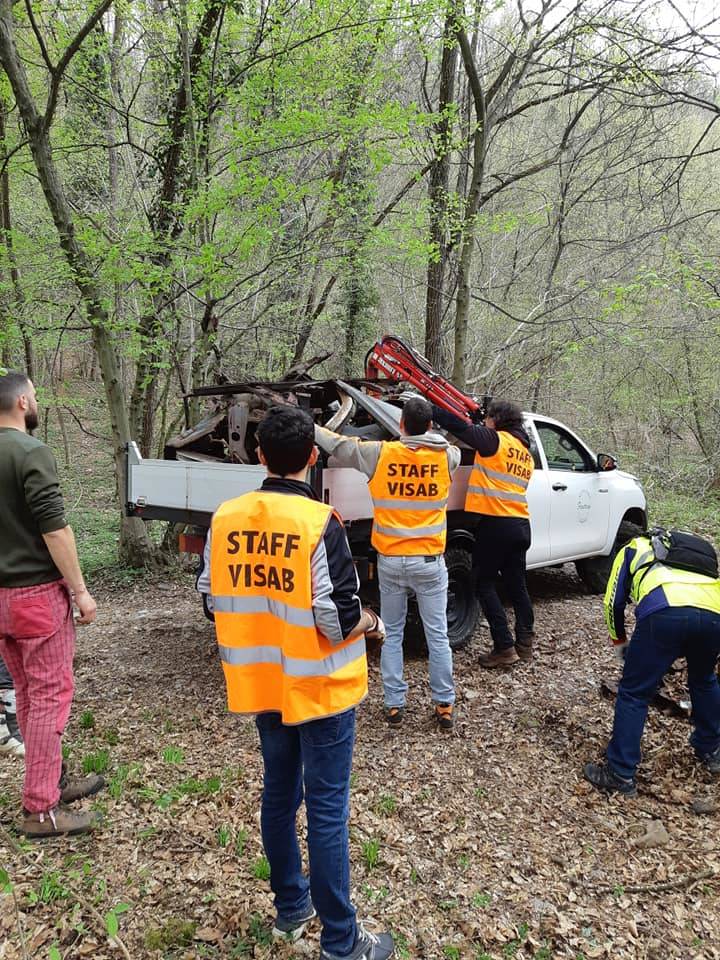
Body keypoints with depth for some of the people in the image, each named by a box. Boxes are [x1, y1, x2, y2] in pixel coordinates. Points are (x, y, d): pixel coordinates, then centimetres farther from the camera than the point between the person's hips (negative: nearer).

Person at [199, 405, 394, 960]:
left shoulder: (226, 518, -5)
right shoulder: (319, 523, -22)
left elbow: (213, 596, 3)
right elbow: (338, 618, -22)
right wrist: (370, 622, -1)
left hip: (261, 684, 5)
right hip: (319, 688, -5)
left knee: (279, 794, 21)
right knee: (327, 808, 6)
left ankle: (291, 908, 39)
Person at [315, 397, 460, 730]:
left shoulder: (379, 454, -8)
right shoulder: (446, 456, -4)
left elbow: (338, 445, 4)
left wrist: (309, 426, 20)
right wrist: (429, 436, 34)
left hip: (390, 561, 0)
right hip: (430, 562, 0)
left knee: (392, 634, 13)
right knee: (437, 635, 9)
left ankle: (394, 705, 17)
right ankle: (444, 706, 17)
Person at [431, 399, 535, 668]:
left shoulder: (495, 440, -6)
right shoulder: (525, 452, 18)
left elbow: (458, 425, -11)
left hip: (495, 524, -8)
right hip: (521, 525, 8)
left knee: (485, 585, 0)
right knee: (517, 585, 16)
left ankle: (504, 648, -2)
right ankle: (525, 643, 22)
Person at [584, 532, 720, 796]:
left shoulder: (633, 549, 32)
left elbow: (614, 601, 24)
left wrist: (619, 642, 40)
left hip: (665, 611, -4)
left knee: (634, 693, 9)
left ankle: (621, 776, 12)